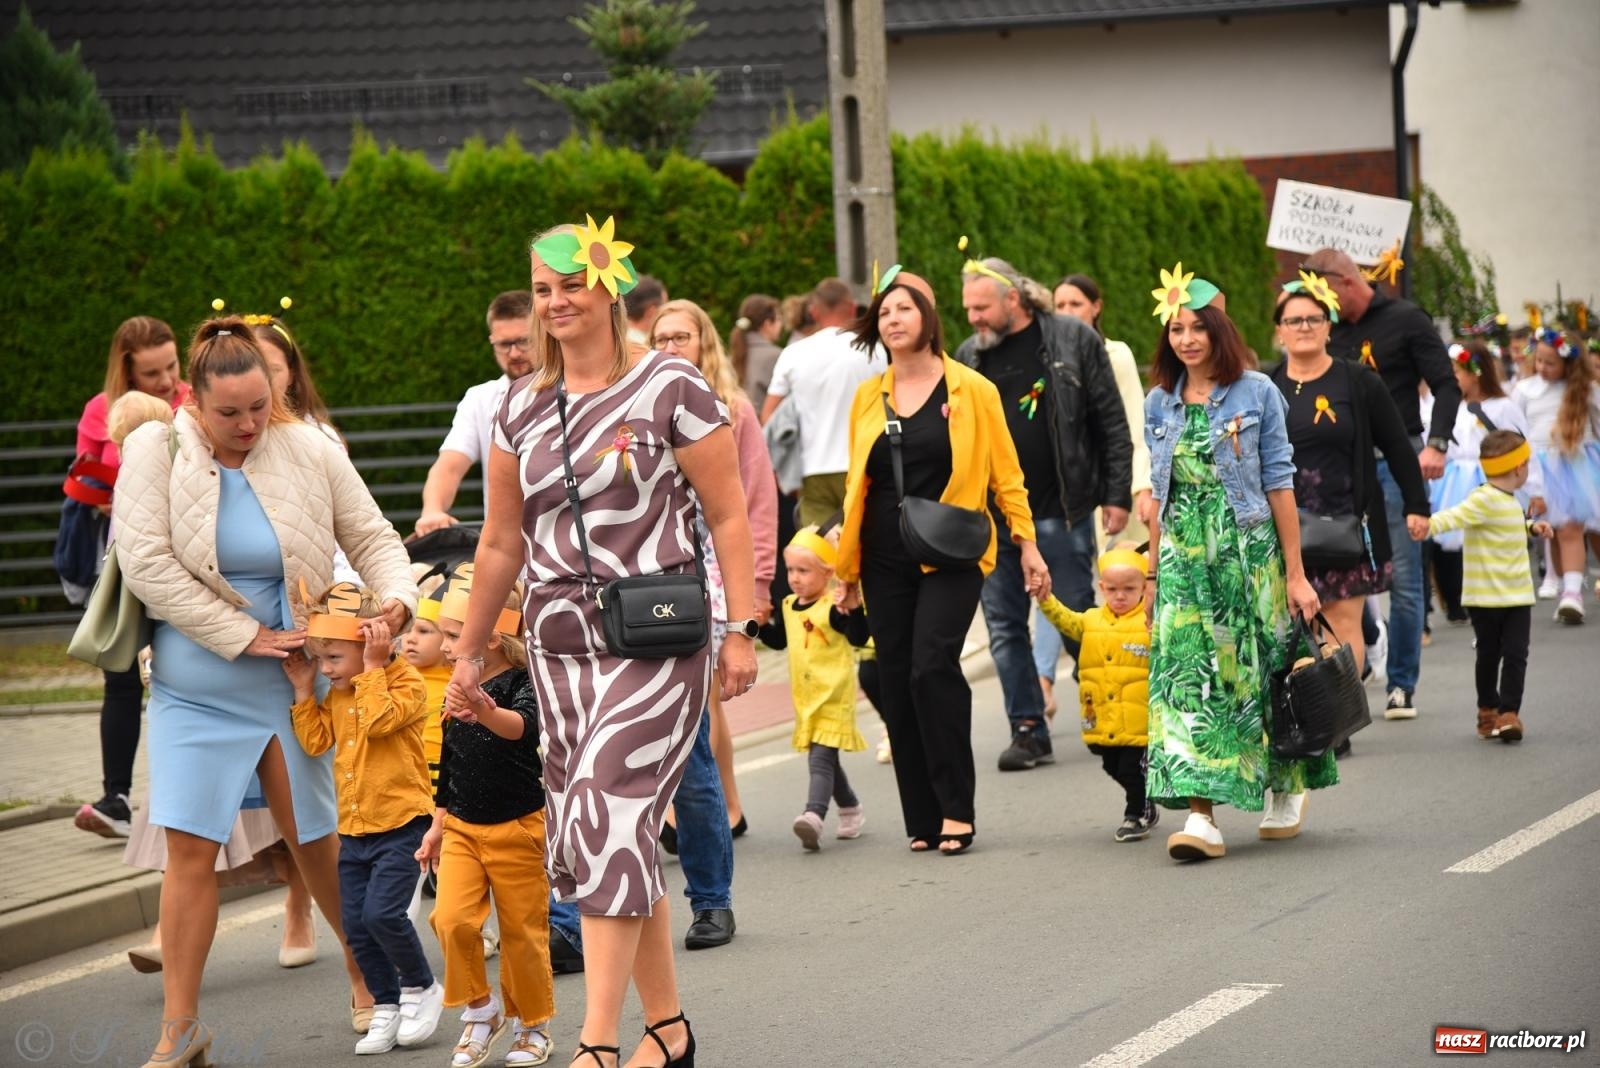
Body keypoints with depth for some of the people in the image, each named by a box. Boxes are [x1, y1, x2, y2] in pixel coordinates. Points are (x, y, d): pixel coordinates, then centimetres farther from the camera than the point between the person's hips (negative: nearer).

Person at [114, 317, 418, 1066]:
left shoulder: (310, 452, -3)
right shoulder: (155, 451, -8)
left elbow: (372, 537, 3)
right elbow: (146, 563, -15)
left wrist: (397, 596, -19)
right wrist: (243, 635, -15)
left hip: (293, 685, 1)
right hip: (194, 689, -1)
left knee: (317, 841, 7)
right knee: (190, 848, -5)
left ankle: (366, 975, 29)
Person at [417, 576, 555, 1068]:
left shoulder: (521, 685, -15)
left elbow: (523, 727, -39)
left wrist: (487, 714, -60)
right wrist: (438, 824, 21)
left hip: (517, 829, -5)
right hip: (462, 829, 5)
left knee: (522, 931, 4)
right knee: (451, 918, -12)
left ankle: (532, 1024, 22)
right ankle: (480, 1009, 6)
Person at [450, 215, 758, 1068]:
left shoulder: (670, 389, -5)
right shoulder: (522, 411, 10)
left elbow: (728, 516, -4)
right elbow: (501, 542, 16)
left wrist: (739, 629, -10)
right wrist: (469, 654, 18)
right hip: (560, 642, 6)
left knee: (606, 814, -16)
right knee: (610, 834, 7)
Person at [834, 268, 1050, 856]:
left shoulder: (971, 389, 0)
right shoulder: (868, 397, 10)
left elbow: (1005, 472, 4)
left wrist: (1028, 545, 0)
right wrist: (846, 569, 16)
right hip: (886, 559, 4)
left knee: (932, 665, -18)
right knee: (896, 682, 1)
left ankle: (956, 808, -10)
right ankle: (924, 821, 7)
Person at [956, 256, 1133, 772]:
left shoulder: (1074, 340, -1)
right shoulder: (967, 357, 9)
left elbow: (1112, 423, 0)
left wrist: (1116, 495, -5)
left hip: (1061, 513, -4)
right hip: (990, 517, 4)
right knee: (1005, 628, 4)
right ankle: (1028, 730, 12)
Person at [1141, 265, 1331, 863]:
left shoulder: (1256, 393, -2)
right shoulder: (1159, 405, 9)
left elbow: (1279, 483, -2)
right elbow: (1160, 497, 13)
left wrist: (1295, 572, -5)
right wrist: (1154, 576, 10)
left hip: (1249, 553, -3)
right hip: (1184, 560, 3)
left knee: (1259, 673, 4)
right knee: (1185, 675, -9)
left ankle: (1287, 789, 28)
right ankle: (1201, 814, -14)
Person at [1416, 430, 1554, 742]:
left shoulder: (1508, 501, 13)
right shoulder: (1483, 500, -16)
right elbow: (1454, 517, -31)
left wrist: (1531, 527, 19)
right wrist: (1429, 525, -48)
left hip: (1518, 595, 7)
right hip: (1486, 596, -7)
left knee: (1515, 655, -3)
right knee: (1489, 655, 7)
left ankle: (1509, 714, -5)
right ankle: (1488, 711, 22)